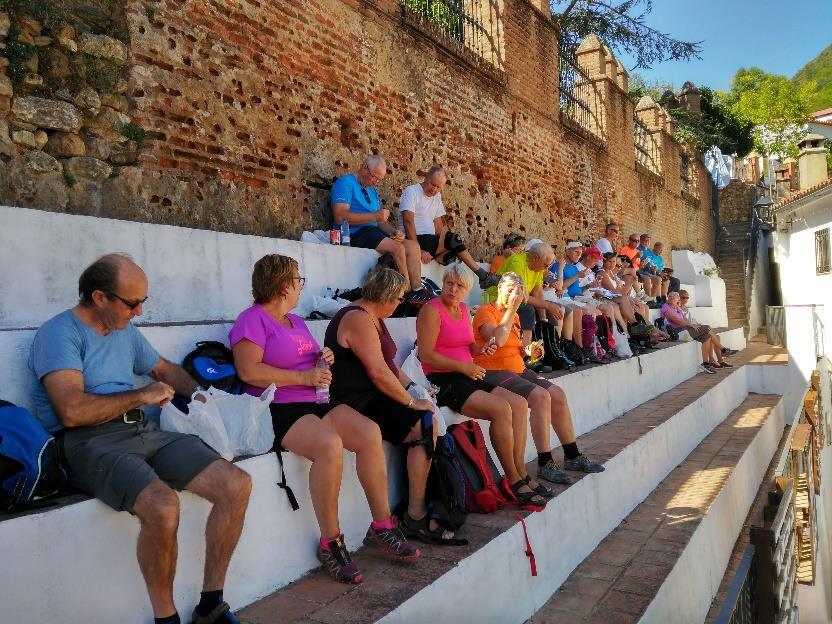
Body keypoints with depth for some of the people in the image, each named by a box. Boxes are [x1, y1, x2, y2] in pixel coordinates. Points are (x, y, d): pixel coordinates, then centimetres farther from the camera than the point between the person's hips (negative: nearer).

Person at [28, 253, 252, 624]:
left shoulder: (126, 331, 20)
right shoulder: (60, 333, -6)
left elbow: (164, 368, 37)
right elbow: (72, 411, -19)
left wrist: (198, 395, 18)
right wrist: (142, 395, -7)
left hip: (144, 432, 8)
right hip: (89, 443, -7)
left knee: (237, 485, -12)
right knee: (162, 505, -37)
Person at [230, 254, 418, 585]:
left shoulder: (297, 322, 23)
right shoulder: (253, 319, -3)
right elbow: (249, 371, -16)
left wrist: (323, 359, 8)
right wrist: (304, 377, -14)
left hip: (315, 403, 8)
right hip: (278, 409, -8)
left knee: (370, 432, -17)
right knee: (330, 445, -34)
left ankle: (381, 526, -6)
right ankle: (330, 543, -19)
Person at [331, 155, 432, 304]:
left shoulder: (372, 190, 23)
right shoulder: (346, 182, -5)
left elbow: (380, 221, 21)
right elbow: (340, 216, -19)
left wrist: (394, 232, -2)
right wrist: (374, 216, -19)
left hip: (373, 233, 9)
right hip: (355, 234, -9)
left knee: (413, 245, -6)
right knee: (397, 248, -26)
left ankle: (418, 289, -17)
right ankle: (409, 293, -17)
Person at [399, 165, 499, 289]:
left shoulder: (437, 196, 17)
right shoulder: (411, 191, -6)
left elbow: (438, 225, 13)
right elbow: (408, 222, -17)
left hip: (430, 241, 8)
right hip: (412, 240, -8)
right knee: (453, 240, -21)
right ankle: (483, 276, -16)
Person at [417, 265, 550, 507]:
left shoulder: (463, 310, 17)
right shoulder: (432, 310, -9)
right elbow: (426, 355, -17)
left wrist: (482, 349, 4)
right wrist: (464, 367, -16)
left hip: (466, 378, 9)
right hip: (442, 381, -9)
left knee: (519, 403, -6)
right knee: (501, 409, -25)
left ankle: (521, 473, -5)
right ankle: (514, 481, -13)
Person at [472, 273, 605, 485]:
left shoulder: (513, 316, 18)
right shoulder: (486, 312, -8)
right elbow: (498, 340, -24)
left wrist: (526, 351, -1)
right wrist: (511, 309, -16)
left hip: (517, 369, 9)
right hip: (493, 371, -9)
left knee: (558, 395, -3)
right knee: (541, 396, -26)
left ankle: (572, 456, 10)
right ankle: (545, 464, -18)